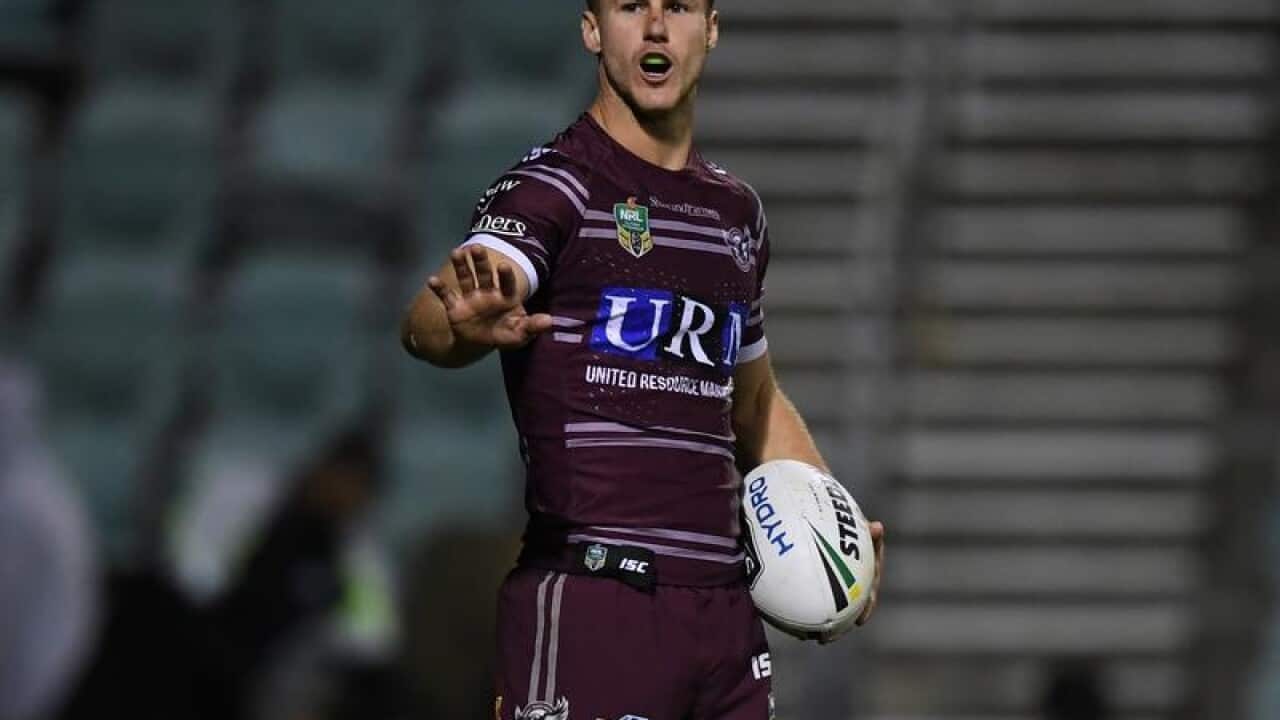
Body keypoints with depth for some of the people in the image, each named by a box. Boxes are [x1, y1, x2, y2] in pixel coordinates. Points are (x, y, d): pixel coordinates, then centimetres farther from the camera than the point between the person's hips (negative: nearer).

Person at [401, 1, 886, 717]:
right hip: (590, 601, -7)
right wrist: (467, 325, -49)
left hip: (725, 604, 7)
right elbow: (428, 321, -25)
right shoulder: (553, 187, -5)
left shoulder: (739, 210, 18)